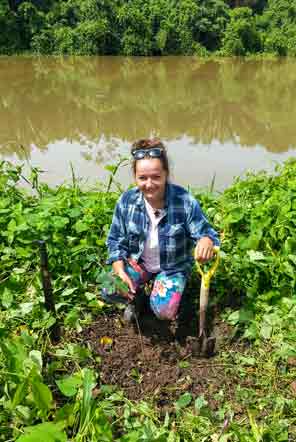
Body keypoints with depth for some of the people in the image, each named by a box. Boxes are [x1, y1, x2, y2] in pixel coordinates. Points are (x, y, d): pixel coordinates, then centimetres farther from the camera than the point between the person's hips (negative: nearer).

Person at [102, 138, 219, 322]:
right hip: (138, 262, 2)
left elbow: (206, 233, -19)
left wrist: (206, 241, -46)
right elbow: (116, 241, -4)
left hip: (173, 267, -2)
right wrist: (120, 272, -18)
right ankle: (136, 295, 15)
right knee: (108, 292, -20)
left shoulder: (184, 201, -24)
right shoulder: (127, 200, -14)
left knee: (164, 311, -23)